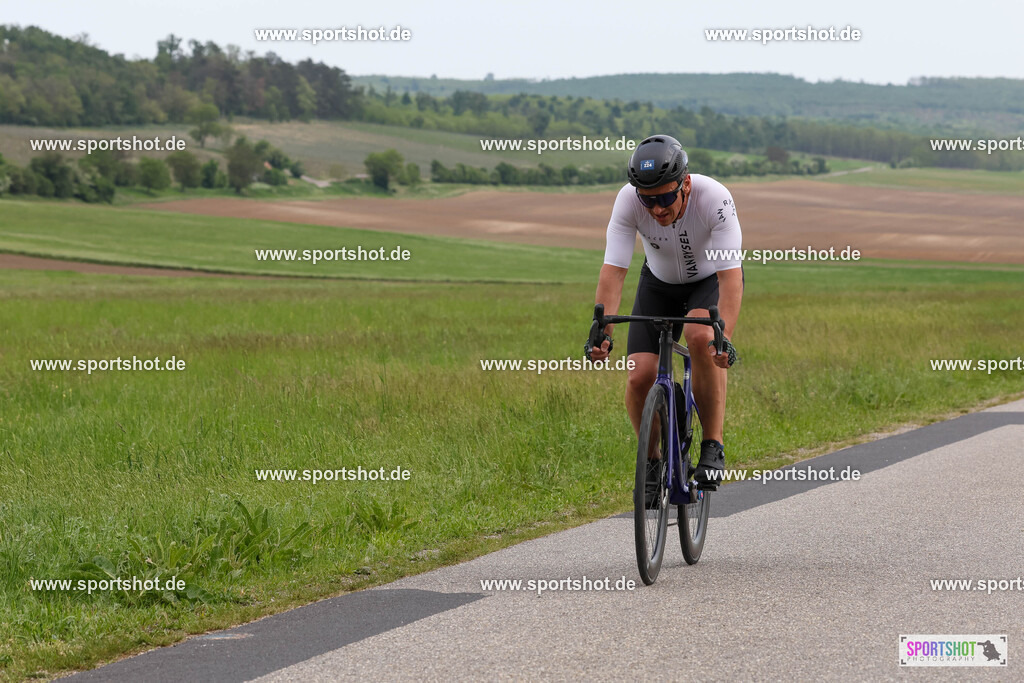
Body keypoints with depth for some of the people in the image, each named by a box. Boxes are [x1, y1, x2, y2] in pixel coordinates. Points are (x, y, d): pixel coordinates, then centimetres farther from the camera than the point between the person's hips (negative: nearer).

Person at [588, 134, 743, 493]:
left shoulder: (714, 198, -36)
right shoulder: (628, 200, -29)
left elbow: (730, 274, -40)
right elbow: (613, 269, -32)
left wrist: (725, 337, -53)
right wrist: (602, 332, -45)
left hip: (711, 279, -2)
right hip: (660, 283, 2)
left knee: (701, 336, -34)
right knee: (640, 377, -13)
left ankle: (713, 446, -20)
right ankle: (652, 460, 13)